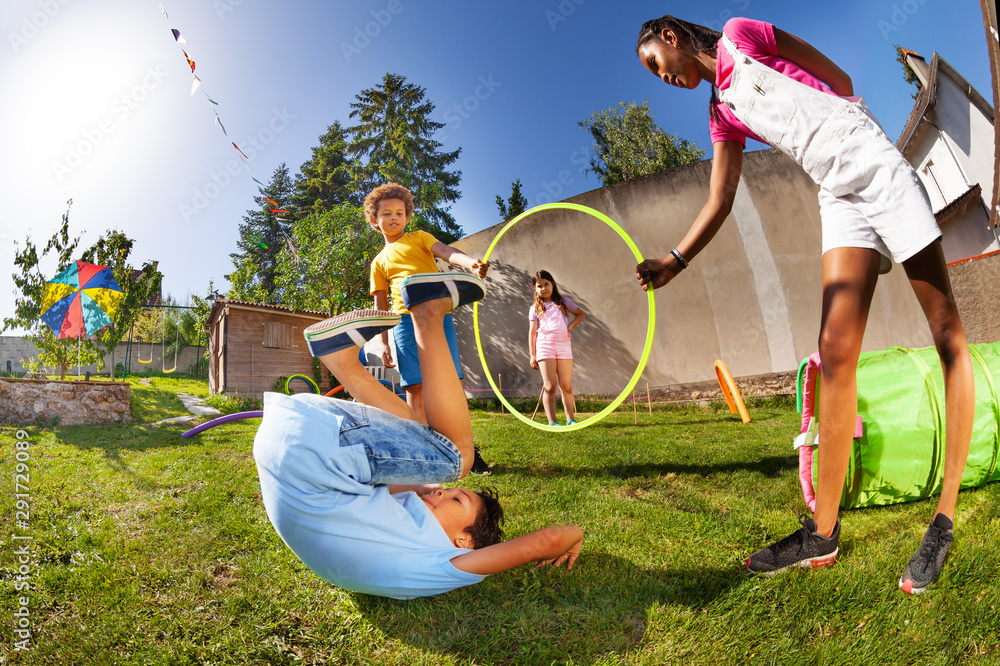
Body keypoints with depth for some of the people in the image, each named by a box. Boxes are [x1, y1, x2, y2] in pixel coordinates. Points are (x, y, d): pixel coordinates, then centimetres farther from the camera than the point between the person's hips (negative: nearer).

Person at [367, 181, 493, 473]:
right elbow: (380, 306, 18)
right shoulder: (379, 261, 21)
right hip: (406, 320, 1)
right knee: (416, 387, -3)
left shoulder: (419, 237, 18)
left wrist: (471, 262, -25)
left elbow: (446, 251, -3)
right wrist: (383, 344, 8)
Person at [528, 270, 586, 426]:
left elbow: (580, 314, 24)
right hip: (544, 346, -1)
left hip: (563, 345, 1)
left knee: (566, 386, 2)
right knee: (550, 386, -8)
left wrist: (570, 326, 5)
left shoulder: (563, 302, 16)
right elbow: (532, 331, 7)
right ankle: (552, 422, -10)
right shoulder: (535, 308, 12)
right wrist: (532, 355, 1)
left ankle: (571, 419, 9)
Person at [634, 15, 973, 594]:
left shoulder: (739, 35, 5)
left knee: (949, 334, -3)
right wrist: (675, 260, 0)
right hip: (839, 198, 5)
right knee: (836, 350, -8)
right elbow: (720, 201, 10)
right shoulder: (722, 113, 18)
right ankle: (823, 532, -6)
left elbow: (841, 82, 5)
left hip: (877, 166, -4)